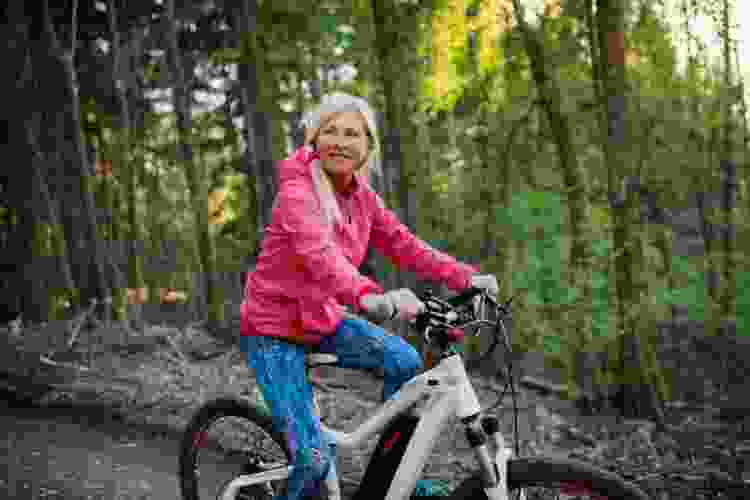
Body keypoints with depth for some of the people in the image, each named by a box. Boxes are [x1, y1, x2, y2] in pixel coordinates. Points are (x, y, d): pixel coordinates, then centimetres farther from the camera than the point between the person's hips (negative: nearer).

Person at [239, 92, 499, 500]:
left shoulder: (362, 197, 1)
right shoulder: (296, 190, -23)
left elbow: (404, 245, 1)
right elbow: (318, 251, -40)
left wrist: (465, 278, -12)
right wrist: (368, 296, -58)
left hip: (322, 319, 7)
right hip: (274, 329, -7)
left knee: (405, 362, -11)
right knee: (314, 459, -16)